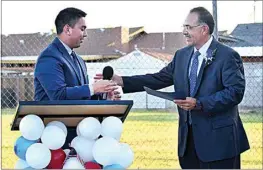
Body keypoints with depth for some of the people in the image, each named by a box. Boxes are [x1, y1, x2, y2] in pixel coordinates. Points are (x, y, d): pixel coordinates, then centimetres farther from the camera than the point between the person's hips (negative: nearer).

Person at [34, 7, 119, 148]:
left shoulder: (78, 60, 18)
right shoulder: (49, 58, -12)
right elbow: (58, 95, -24)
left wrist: (102, 93, -1)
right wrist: (92, 88, -25)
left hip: (75, 132, 9)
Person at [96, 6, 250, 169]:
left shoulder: (228, 56, -9)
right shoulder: (182, 55, 12)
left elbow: (235, 92, -17)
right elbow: (158, 79, 11)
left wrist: (199, 104, -23)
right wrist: (121, 81, 2)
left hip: (219, 140, -6)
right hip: (189, 137, 7)